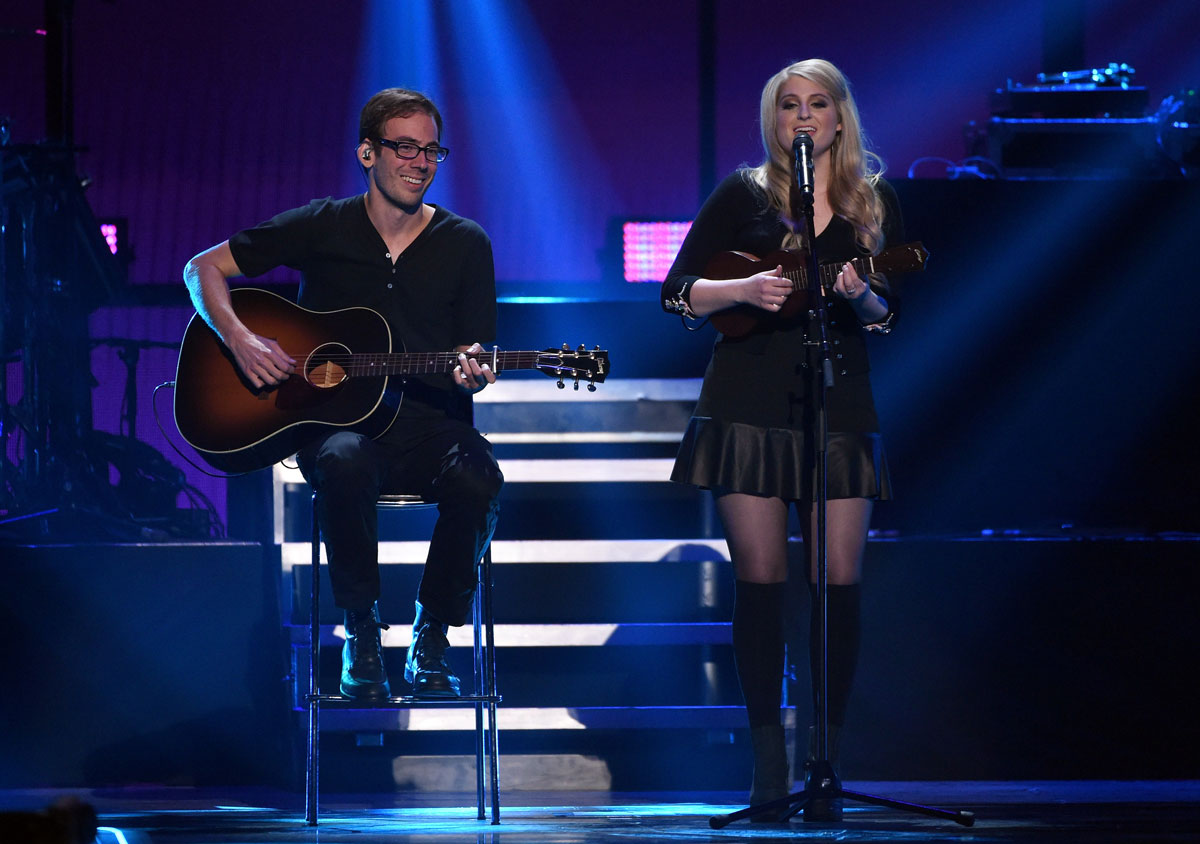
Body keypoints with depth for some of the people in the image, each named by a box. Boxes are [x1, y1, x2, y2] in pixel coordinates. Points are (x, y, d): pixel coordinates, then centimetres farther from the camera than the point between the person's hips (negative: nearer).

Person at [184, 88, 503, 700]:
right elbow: (204, 268, 7)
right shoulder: (323, 229, 3)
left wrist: (470, 372, -18)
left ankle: (432, 638, -12)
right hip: (335, 419, -1)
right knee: (343, 464, -39)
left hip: (428, 424, 1)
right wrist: (240, 340, -10)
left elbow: (469, 364, 7)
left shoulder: (465, 244, 6)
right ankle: (361, 633, -19)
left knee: (477, 481, -34)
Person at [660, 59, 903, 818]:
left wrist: (862, 296, -16)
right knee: (761, 578, -4)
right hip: (750, 405, -1)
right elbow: (677, 292, 1)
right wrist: (744, 289, -16)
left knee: (841, 581, -5)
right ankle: (769, 764, 0)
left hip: (841, 405, 1)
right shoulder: (743, 195, 6)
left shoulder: (873, 201, 10)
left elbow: (890, 313, 6)